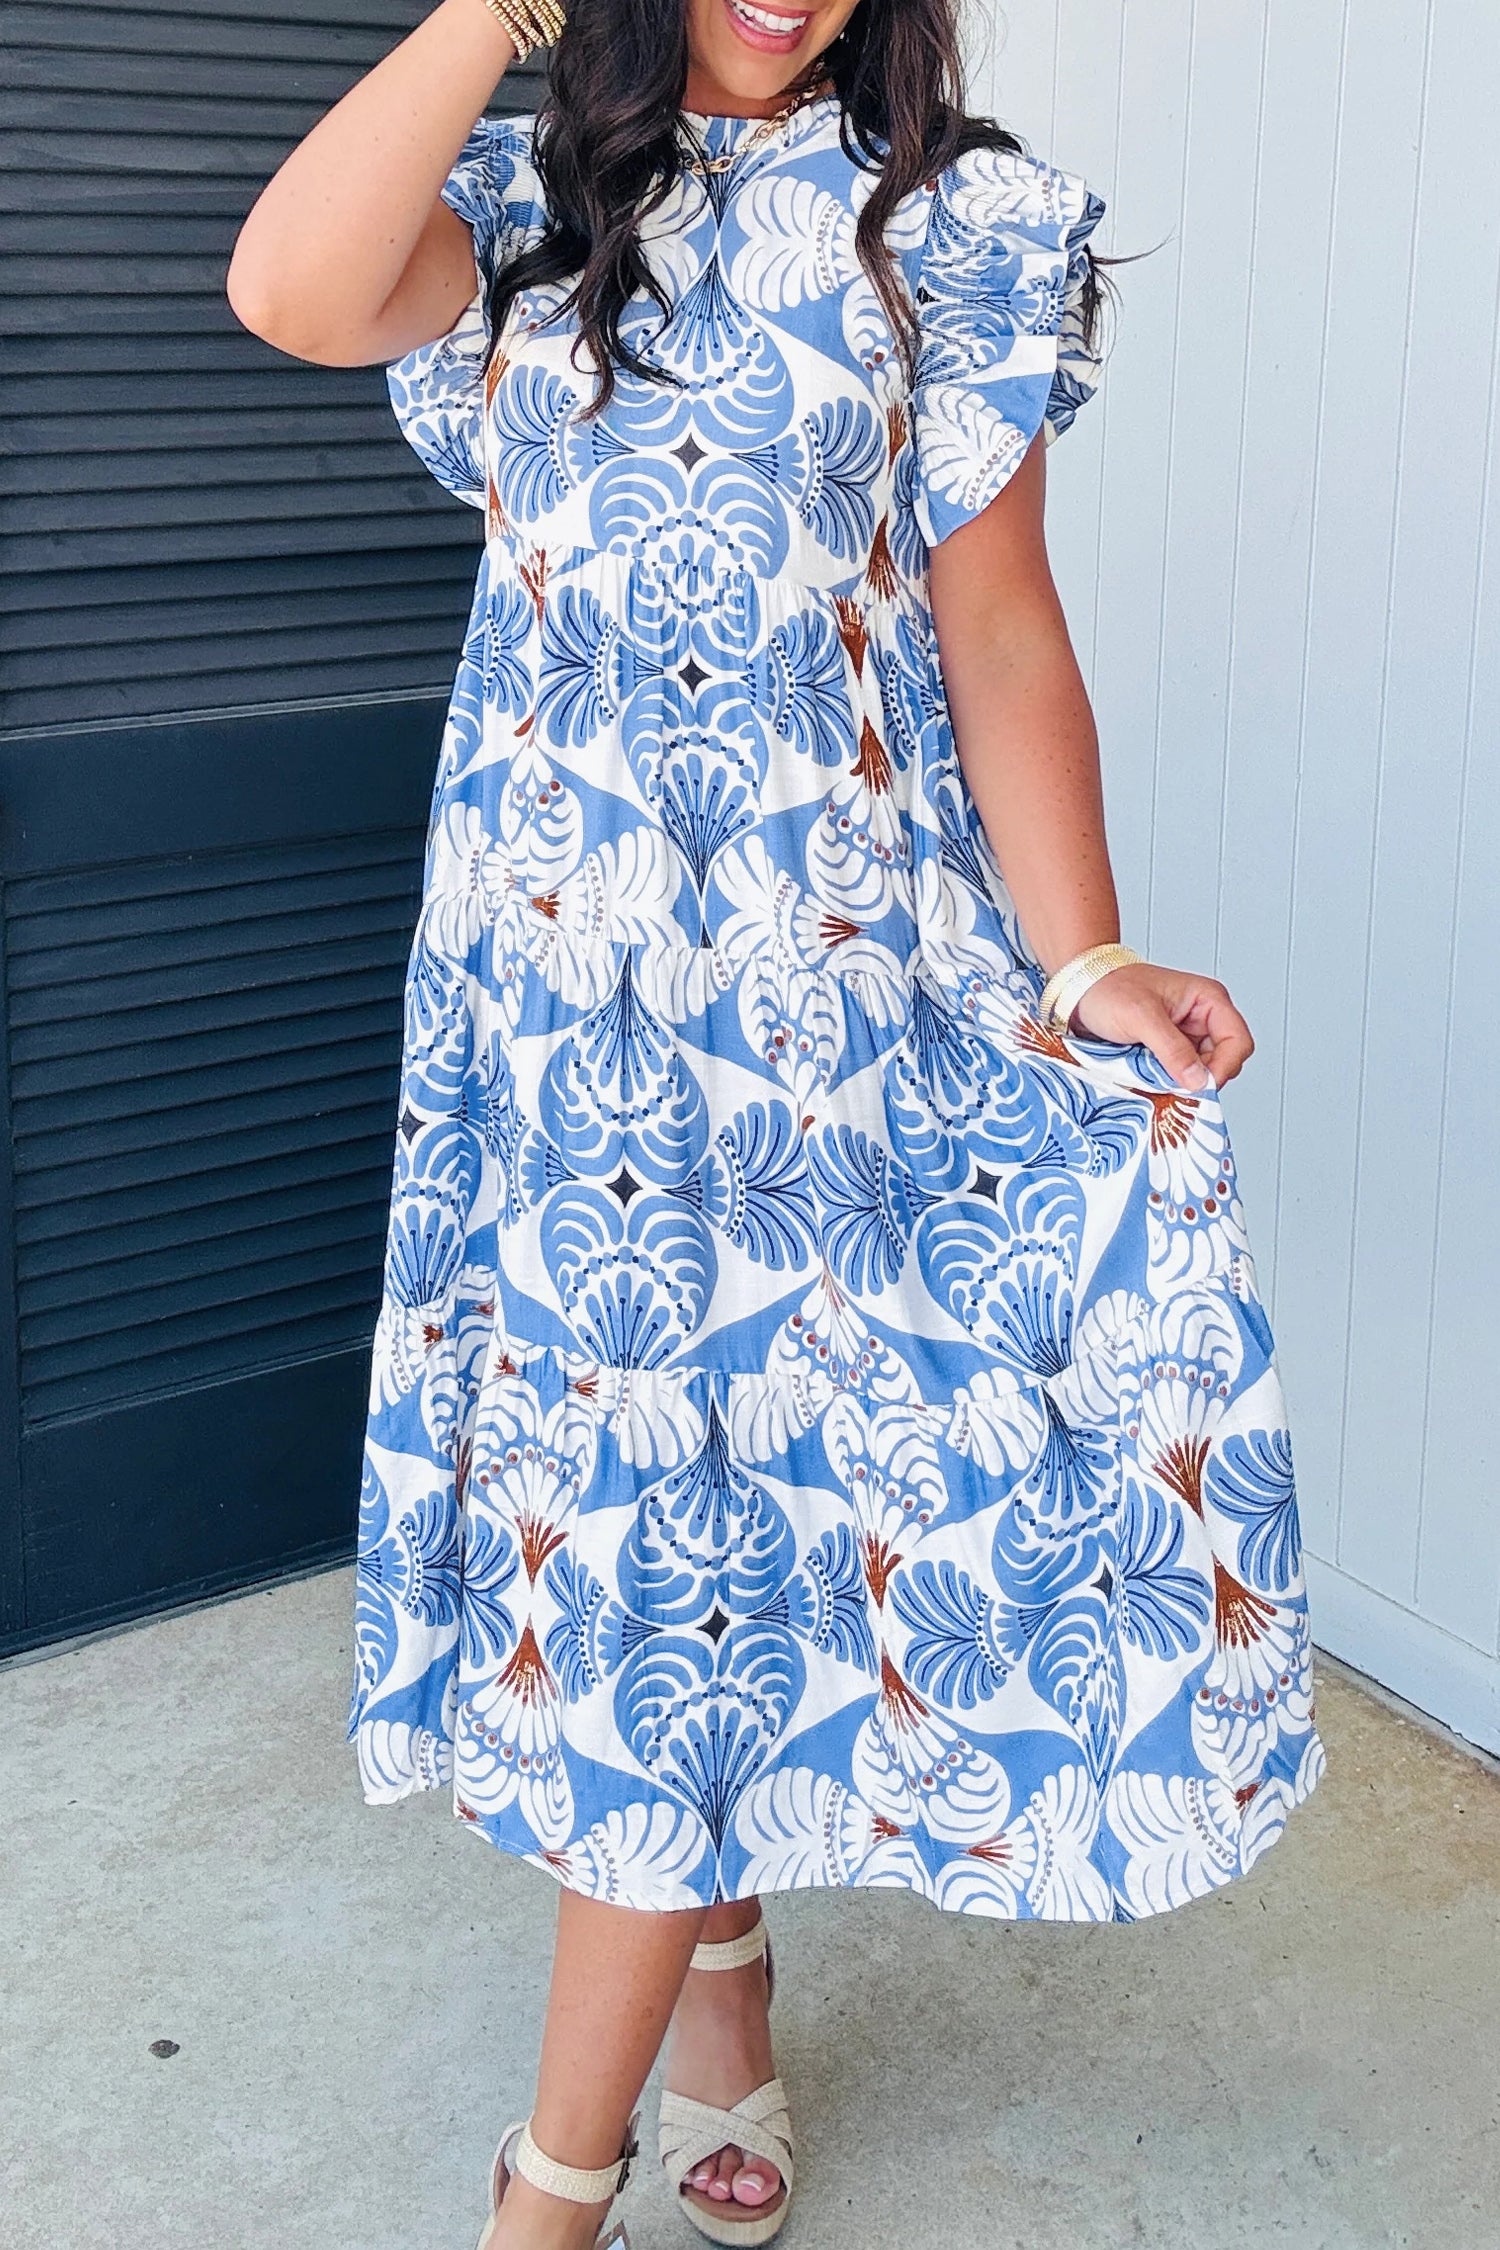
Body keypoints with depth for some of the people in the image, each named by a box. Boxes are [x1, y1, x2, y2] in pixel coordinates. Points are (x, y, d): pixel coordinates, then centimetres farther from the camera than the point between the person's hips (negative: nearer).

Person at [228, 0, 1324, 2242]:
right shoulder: (527, 200, 8)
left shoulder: (944, 226, 2)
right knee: (635, 1455, 10)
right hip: (555, 970, 3)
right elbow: (293, 290, -15)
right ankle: (723, 1967, 33)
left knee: (700, 1477, -1)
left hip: (824, 979, -3)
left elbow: (999, 634, -3)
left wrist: (1082, 967, -13)